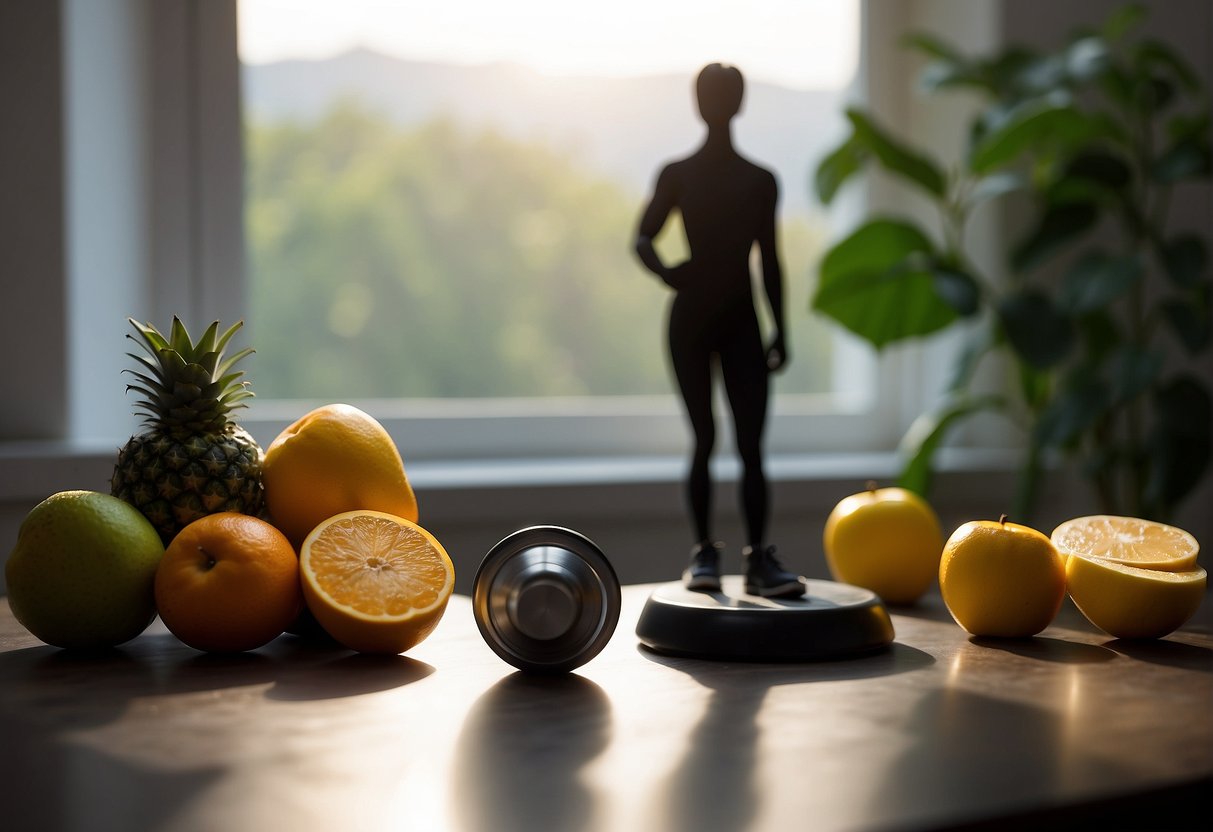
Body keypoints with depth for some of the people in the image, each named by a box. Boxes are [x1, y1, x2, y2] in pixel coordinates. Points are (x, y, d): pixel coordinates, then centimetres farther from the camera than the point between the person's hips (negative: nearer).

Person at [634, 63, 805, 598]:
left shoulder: (761, 181, 9)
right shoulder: (676, 174, 4)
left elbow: (769, 261, 11)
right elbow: (643, 239, 2)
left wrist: (780, 331, 8)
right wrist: (666, 272, -21)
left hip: (742, 320, 1)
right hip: (690, 318, -1)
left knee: (751, 444, -5)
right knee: (704, 439, -1)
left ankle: (759, 559, -6)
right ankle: (704, 553, 7)